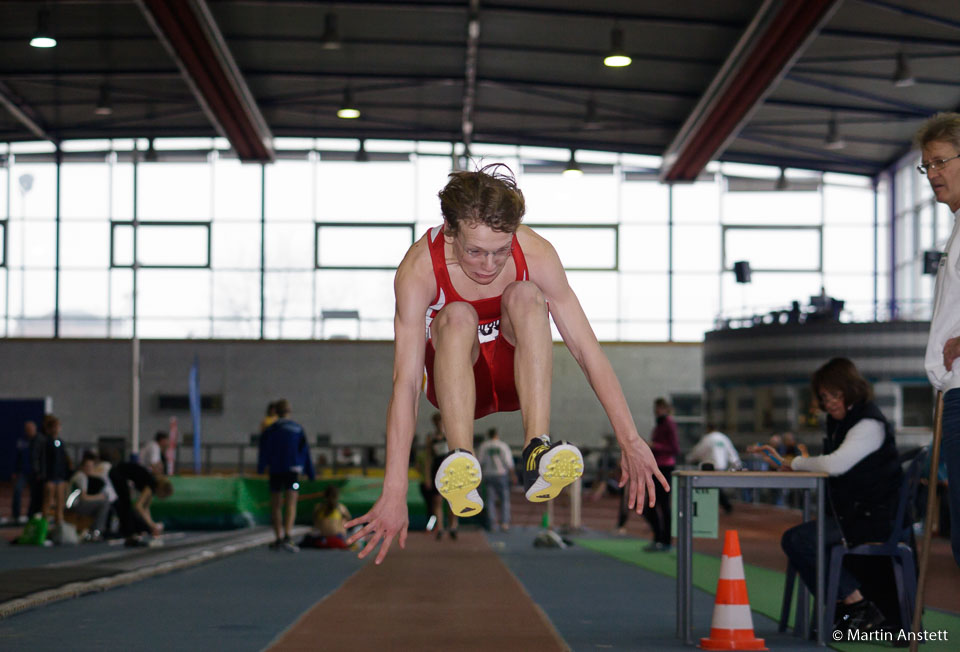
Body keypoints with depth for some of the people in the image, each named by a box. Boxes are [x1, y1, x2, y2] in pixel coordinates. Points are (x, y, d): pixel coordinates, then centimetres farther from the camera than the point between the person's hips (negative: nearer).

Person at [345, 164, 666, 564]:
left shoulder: (536, 254, -22)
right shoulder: (419, 269, -27)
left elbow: (587, 349, -19)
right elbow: (405, 383, -32)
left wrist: (631, 441, -24)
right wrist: (395, 492, -38)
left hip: (517, 376, 1)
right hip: (457, 381, -1)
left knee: (525, 296, -29)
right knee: (458, 316, -33)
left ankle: (537, 452, -41)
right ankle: (461, 462, -47)